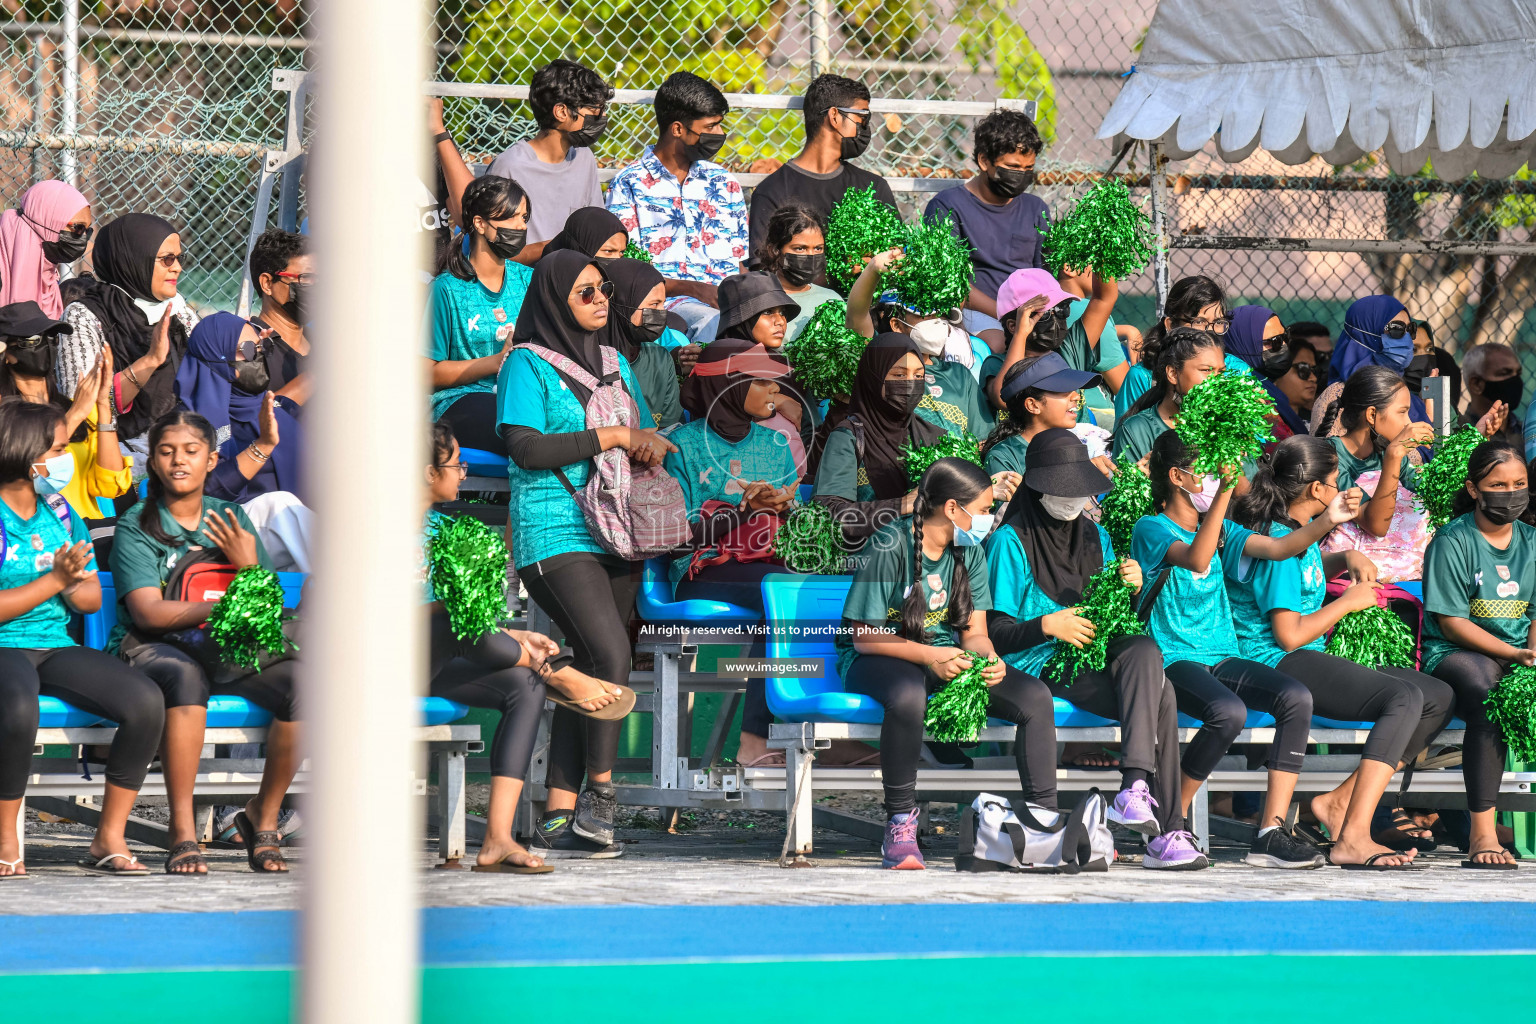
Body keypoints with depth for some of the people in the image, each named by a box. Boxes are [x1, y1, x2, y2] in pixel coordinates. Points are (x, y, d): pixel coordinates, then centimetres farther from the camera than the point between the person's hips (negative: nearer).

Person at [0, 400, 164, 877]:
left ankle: (110, 838, -7)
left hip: (56, 646, 7)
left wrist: (73, 584, -7)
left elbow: (92, 599, 16)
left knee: (145, 701, -17)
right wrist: (54, 579, -15)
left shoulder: (60, 513, 14)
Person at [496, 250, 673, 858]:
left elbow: (644, 434, 24)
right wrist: (610, 437, -10)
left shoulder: (614, 363, 19)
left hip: (618, 534, 7)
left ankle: (559, 820, 3)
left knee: (590, 672, 2)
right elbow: (526, 448, -13)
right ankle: (600, 790, -13)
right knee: (610, 654, -23)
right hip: (555, 534, -7)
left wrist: (651, 443, -1)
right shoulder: (527, 364, -2)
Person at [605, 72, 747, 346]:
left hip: (729, 300, 5)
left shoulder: (724, 182, 24)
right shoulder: (629, 184, 8)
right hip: (668, 302, -5)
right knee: (713, 323, -41)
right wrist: (694, 289, -13)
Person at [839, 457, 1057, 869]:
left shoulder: (970, 552, 6)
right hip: (877, 659, -6)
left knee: (1034, 696, -15)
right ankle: (900, 827, -30)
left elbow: (974, 632, 4)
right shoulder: (891, 547, -16)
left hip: (948, 658, 6)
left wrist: (989, 661, -20)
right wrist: (929, 656, -28)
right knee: (908, 695, -43)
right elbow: (864, 635, -16)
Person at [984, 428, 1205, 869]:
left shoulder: (1095, 537, 20)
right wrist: (1048, 625, -20)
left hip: (1095, 661, 5)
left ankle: (1136, 787, -38)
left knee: (1144, 651, -31)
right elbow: (995, 632, -5)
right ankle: (1165, 831, -36)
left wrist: (1133, 589, -2)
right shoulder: (1011, 541, 1)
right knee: (1159, 694, -28)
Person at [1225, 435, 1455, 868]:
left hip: (1309, 661, 11)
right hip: (1277, 665, -11)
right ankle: (1353, 839, -41)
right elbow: (1290, 635, -20)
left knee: (1439, 698, 2)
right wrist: (1348, 602, -7)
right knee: (1405, 698, -30)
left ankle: (1341, 800, -6)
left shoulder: (1298, 532, 16)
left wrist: (1347, 558, 19)